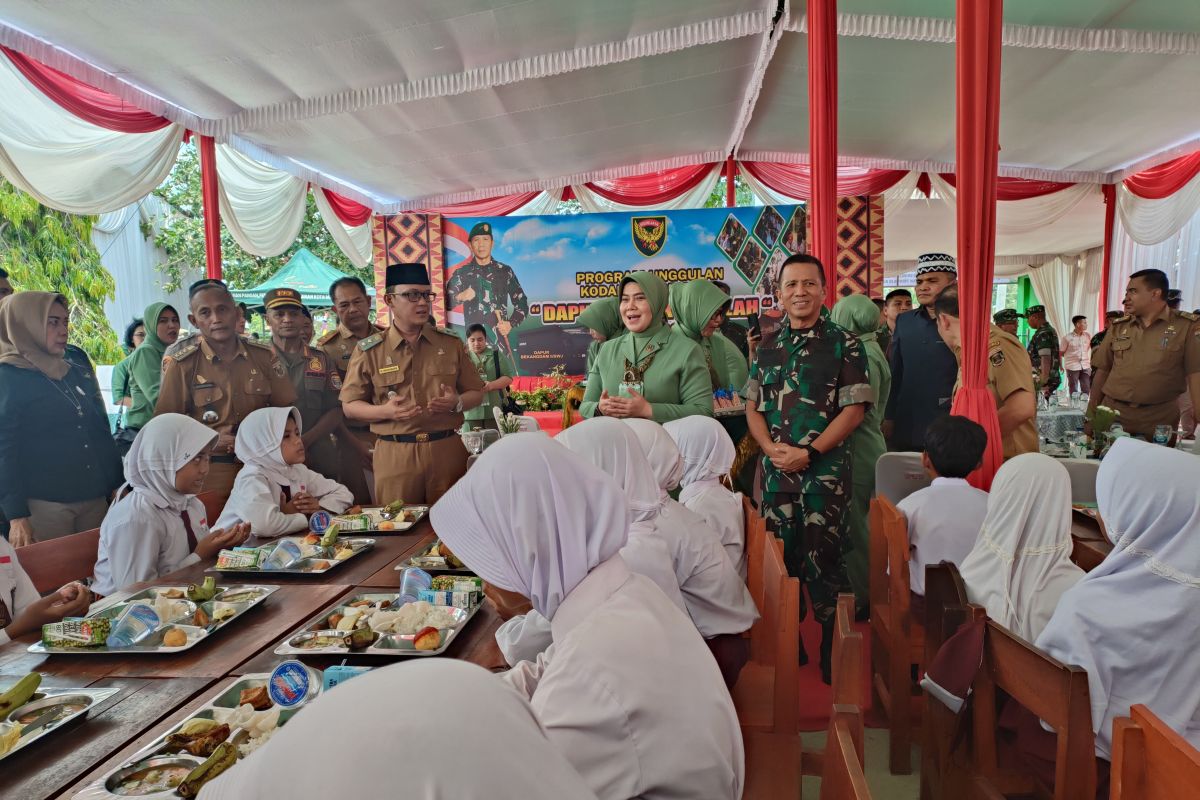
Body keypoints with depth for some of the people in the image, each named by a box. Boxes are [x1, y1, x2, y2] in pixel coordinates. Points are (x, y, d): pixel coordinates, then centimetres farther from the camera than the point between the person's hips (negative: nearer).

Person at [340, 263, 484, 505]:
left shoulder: (451, 344, 7)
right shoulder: (369, 351, 2)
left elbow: (476, 393, 12)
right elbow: (350, 406, 5)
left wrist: (456, 402, -11)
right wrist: (385, 411, -14)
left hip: (448, 450, 2)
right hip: (394, 455, -1)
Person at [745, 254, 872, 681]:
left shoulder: (844, 344, -2)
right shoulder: (767, 346, 11)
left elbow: (854, 409, -7)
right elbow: (752, 407, 11)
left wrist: (809, 452, -15)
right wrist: (771, 448, -7)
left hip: (824, 470, -4)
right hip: (776, 470, 4)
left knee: (824, 560, 1)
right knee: (780, 558, 11)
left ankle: (832, 652, 18)